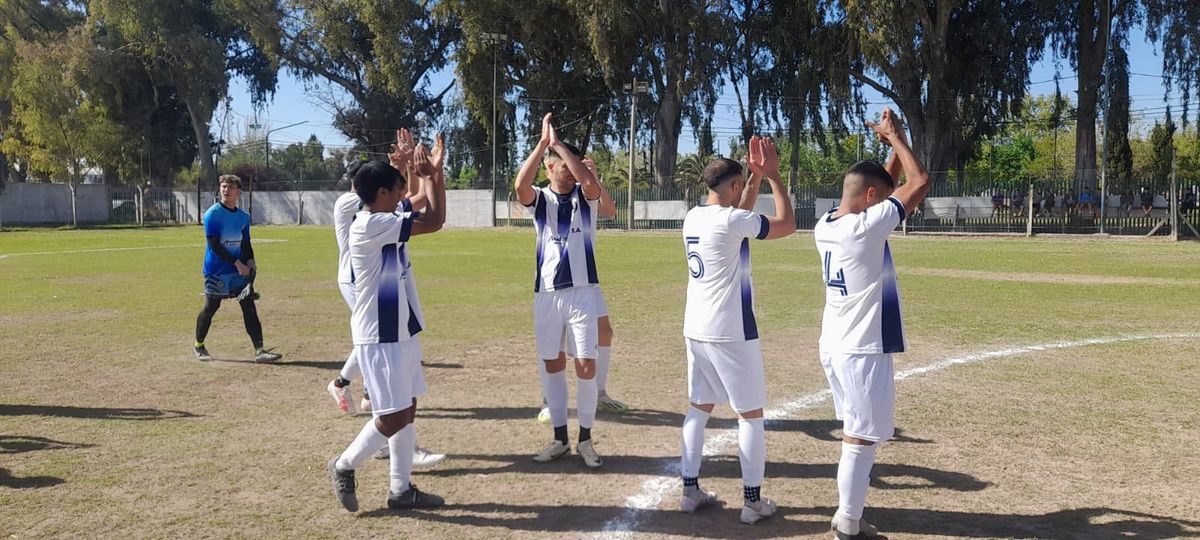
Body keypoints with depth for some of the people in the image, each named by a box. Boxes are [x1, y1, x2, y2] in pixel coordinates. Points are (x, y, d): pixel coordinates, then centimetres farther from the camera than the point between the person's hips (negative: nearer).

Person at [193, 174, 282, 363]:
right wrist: (237, 263, -21)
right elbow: (214, 245, -16)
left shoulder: (243, 217, 8)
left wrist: (250, 261, -4)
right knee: (210, 307, 6)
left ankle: (259, 351, -8)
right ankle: (198, 345, 30)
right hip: (216, 270, -5)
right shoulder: (213, 213, -10)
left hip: (240, 270, 5)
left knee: (249, 307, -4)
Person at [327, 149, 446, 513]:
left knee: (407, 411, 12)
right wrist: (429, 176, -8)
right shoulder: (371, 225, -20)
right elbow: (435, 221, -19)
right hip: (378, 339, -10)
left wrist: (426, 175, 11)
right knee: (393, 417, -5)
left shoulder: (383, 223, 9)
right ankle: (344, 466, 16)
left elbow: (421, 214, 24)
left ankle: (401, 489, 20)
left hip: (398, 333, 10)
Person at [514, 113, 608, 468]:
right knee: (551, 365, 8)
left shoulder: (586, 198, 2)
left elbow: (591, 182, -22)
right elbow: (520, 186, -20)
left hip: (582, 291, -1)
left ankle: (585, 438, 12)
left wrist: (559, 143, -17)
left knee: (586, 366, -3)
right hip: (546, 293, 2)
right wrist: (543, 142, -19)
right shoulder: (539, 200, 3)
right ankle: (560, 438, 21)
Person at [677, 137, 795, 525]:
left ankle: (690, 490, 19)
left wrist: (757, 177, 20)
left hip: (696, 331, 8)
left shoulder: (693, 217, 6)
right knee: (751, 414, 4)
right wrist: (773, 176, -1)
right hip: (730, 333, -7)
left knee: (699, 409, 15)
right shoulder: (729, 221, -17)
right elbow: (787, 225, -8)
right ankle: (753, 500, 10)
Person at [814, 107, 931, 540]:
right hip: (862, 350, -9)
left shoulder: (824, 226, 5)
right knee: (861, 440, 0)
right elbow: (920, 183, -12)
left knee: (858, 433, 19)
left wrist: (892, 149, 15)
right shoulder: (866, 227, -19)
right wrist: (897, 138, -2)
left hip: (834, 346, 9)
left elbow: (885, 187, 22)